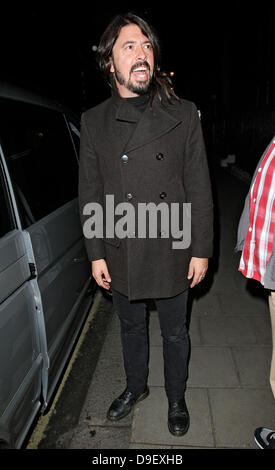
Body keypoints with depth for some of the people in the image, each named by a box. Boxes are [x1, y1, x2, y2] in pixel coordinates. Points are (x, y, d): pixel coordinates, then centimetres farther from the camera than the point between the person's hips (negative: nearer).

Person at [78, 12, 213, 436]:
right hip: (121, 254, 2)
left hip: (171, 252, -1)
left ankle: (177, 399, 44)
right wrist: (97, 254, 0)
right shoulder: (94, 121, 0)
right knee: (131, 328, 22)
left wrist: (201, 250, -5)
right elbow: (89, 193, 1)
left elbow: (199, 189, -4)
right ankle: (136, 387, 50)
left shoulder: (183, 115, -4)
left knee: (175, 333, 17)